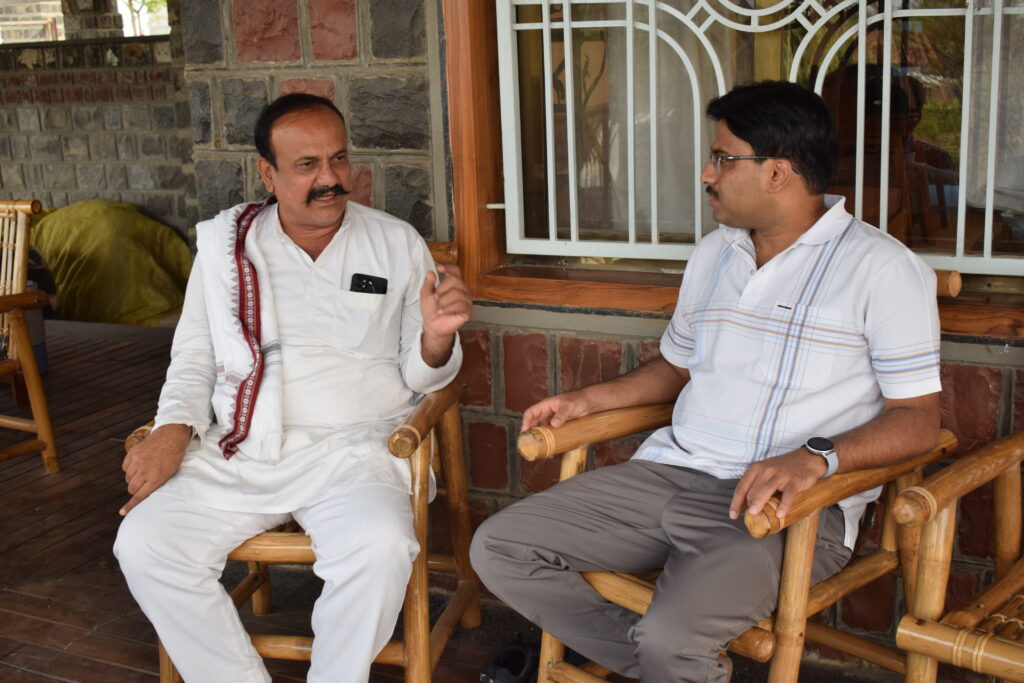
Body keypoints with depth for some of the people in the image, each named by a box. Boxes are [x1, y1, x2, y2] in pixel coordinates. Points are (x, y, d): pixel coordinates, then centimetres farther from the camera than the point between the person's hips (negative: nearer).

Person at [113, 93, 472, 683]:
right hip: (237, 452, 3)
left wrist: (436, 338, -15)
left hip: (351, 450, -2)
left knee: (380, 548, -32)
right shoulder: (224, 241, 10)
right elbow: (194, 359, 16)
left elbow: (419, 377, 8)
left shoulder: (397, 245, 6)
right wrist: (173, 431, -2)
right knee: (145, 545, -19)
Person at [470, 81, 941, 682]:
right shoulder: (713, 254, 17)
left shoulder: (884, 268, -5)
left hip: (792, 504, -7)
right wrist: (589, 400, 14)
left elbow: (918, 417, -9)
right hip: (670, 473, 7)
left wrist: (817, 457, -25)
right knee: (497, 549, -6)